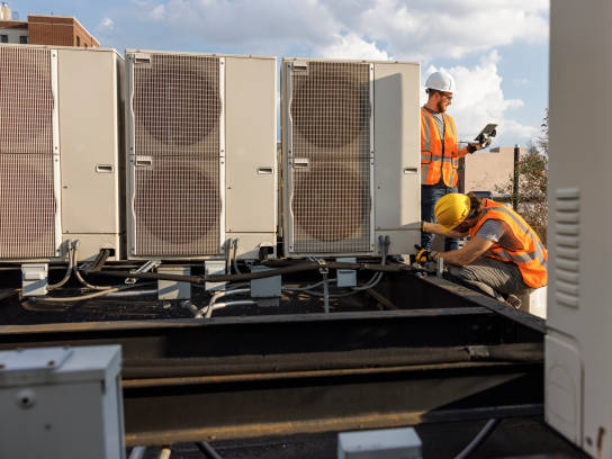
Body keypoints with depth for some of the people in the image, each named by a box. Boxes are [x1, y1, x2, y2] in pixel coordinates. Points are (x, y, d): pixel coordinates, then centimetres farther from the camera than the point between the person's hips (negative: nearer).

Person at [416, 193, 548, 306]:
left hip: (524, 276, -10)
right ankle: (506, 296, 10)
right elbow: (458, 232, 15)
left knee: (457, 270, -25)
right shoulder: (482, 207, -2)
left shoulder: (493, 223, -29)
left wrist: (431, 256, -11)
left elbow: (462, 258, -28)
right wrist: (423, 226, 17)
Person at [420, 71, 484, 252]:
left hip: (450, 184, 8)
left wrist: (470, 148, 7)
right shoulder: (419, 117, -3)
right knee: (426, 232, -6)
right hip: (429, 184, -7)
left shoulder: (448, 120, 20)